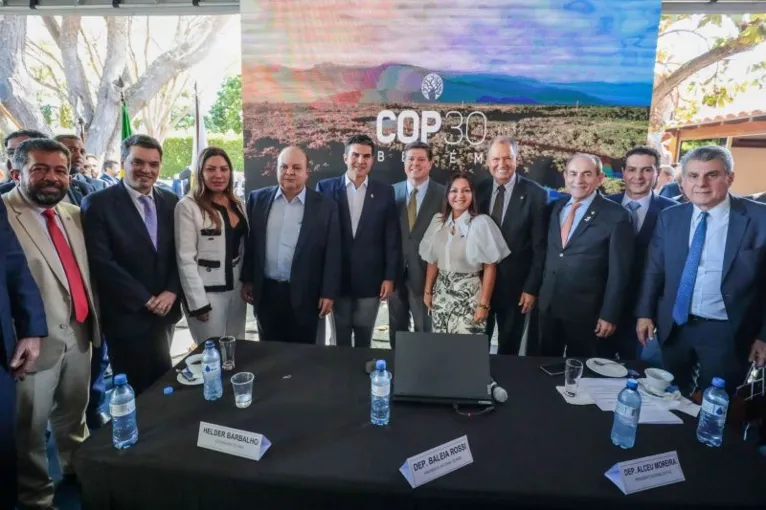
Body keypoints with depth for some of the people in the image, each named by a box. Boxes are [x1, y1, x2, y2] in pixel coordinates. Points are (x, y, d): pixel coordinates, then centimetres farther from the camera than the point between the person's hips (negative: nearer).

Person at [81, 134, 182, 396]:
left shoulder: (171, 202, 6)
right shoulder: (98, 203, -9)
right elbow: (101, 262, -15)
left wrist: (172, 291, -8)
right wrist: (145, 299, -14)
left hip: (164, 310, 5)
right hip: (126, 315, -4)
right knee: (133, 393, 8)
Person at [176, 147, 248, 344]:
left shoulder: (237, 205, 9)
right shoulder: (188, 206, -11)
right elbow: (186, 259, -13)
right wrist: (198, 302, -16)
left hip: (236, 288, 6)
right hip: (207, 291, -6)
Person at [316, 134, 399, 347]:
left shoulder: (385, 192, 2)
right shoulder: (326, 188, 0)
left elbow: (392, 239, 2)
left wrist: (390, 276, -2)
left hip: (370, 281, 1)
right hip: (335, 279, 0)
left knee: (364, 339, 14)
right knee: (340, 339, 13)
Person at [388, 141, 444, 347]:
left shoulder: (443, 194, -5)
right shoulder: (392, 192, 3)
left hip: (425, 272, -3)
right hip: (396, 271, 3)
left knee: (424, 330, 9)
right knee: (396, 330, 16)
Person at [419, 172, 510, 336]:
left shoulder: (481, 223, -9)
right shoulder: (438, 221, 5)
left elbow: (490, 267, -9)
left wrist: (484, 304, -11)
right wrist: (428, 291, 12)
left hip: (469, 296, -4)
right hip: (441, 294, 4)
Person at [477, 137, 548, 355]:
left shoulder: (535, 194, -9)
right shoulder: (479, 191, 0)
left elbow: (539, 247, -8)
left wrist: (532, 287, -9)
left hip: (515, 285, -2)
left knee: (509, 345, 17)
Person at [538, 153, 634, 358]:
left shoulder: (616, 216, -11)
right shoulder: (557, 207, 6)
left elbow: (618, 271, -11)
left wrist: (609, 315, -11)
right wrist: (542, 292, 10)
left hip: (586, 311, -5)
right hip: (548, 305, 5)